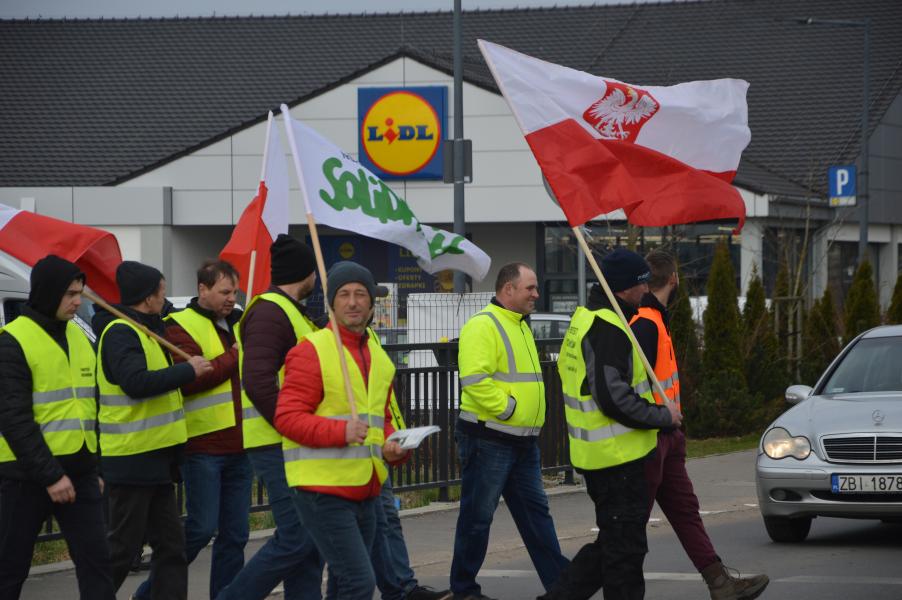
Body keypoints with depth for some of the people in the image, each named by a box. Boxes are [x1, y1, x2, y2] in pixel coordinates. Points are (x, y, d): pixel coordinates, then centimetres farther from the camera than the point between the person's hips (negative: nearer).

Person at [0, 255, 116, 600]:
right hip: (28, 475, -6)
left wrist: (96, 466, 16)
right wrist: (49, 475, -19)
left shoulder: (79, 337, 12)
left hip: (78, 470, 6)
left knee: (96, 559, -3)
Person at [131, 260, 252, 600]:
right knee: (201, 527, -7)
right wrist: (234, 358, -13)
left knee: (235, 534, 6)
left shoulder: (240, 324, 16)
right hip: (203, 445, -7)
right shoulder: (181, 326, -6)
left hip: (238, 445, 7)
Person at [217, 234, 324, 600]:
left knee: (310, 541, 8)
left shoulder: (290, 311, 19)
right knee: (296, 539, -12)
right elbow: (257, 381, -24)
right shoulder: (270, 312, -14)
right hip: (276, 444, -10)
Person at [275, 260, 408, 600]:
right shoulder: (311, 352, -10)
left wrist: (393, 447, 6)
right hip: (323, 490, -8)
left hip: (365, 492, 8)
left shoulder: (379, 357, 16)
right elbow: (288, 417, -15)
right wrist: (341, 431, -28)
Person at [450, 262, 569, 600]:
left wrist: (532, 413, 18)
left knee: (535, 511, 9)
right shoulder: (483, 325, -14)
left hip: (523, 441, 9)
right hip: (488, 441, -9)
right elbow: (474, 379, -25)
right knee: (478, 515, -1)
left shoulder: (520, 327, 18)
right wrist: (508, 408, -20)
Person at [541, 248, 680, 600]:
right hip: (617, 455, -10)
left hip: (596, 452, 10)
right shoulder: (608, 330, -19)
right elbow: (614, 397, -26)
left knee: (612, 542, 17)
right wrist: (663, 416, -13)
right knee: (625, 545, -2)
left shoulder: (586, 319, 14)